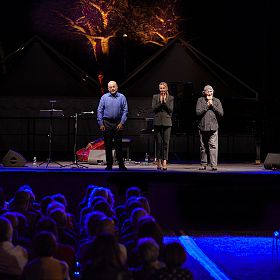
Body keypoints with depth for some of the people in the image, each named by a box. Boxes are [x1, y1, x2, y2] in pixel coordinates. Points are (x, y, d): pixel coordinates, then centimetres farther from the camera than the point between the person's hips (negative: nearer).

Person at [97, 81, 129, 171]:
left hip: (118, 123, -1)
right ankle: (109, 165, 10)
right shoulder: (104, 97, 4)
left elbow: (125, 111, 1)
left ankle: (121, 165, 4)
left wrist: (122, 123, -6)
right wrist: (101, 123, -2)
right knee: (108, 145, 3)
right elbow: (100, 111, 4)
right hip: (107, 123, 1)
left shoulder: (122, 97, 2)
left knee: (118, 145, -1)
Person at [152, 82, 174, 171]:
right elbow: (153, 108, -1)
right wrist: (160, 102, -13)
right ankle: (159, 162, 12)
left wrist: (165, 102, -11)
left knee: (166, 143, -6)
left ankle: (164, 163, -11)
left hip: (167, 122, -1)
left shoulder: (170, 98, 7)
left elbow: (171, 110, -1)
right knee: (158, 142, 3)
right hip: (157, 122, 1)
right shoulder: (155, 97, 8)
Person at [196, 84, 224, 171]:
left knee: (213, 146, -11)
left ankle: (214, 165, -13)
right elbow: (198, 112, -4)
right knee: (203, 147, 7)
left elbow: (221, 113, 1)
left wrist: (212, 105, -4)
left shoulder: (216, 101, 10)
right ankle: (203, 164, 16)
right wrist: (207, 106, -7)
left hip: (213, 127, -1)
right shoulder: (200, 100, 7)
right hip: (203, 127, 1)